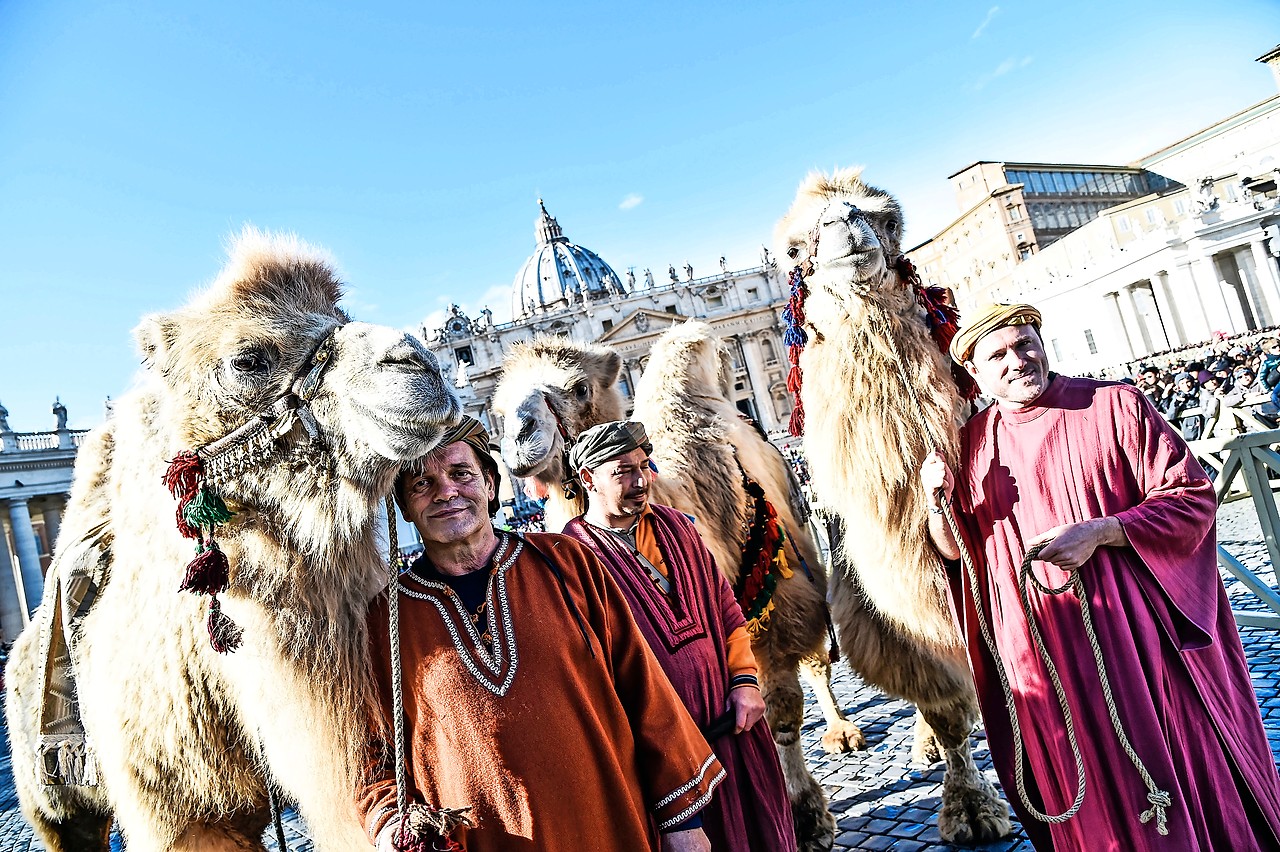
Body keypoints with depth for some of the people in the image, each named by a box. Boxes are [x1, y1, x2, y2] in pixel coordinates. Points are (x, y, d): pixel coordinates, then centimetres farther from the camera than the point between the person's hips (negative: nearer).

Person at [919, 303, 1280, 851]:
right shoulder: (972, 442, 4)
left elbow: (1192, 495, -8)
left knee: (1178, 765, 12)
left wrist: (1100, 532, -20)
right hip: (1044, 657, 3)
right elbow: (956, 549, 8)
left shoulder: (1113, 406, -6)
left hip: (1136, 633, -2)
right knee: (1085, 795, 16)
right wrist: (940, 504, -13)